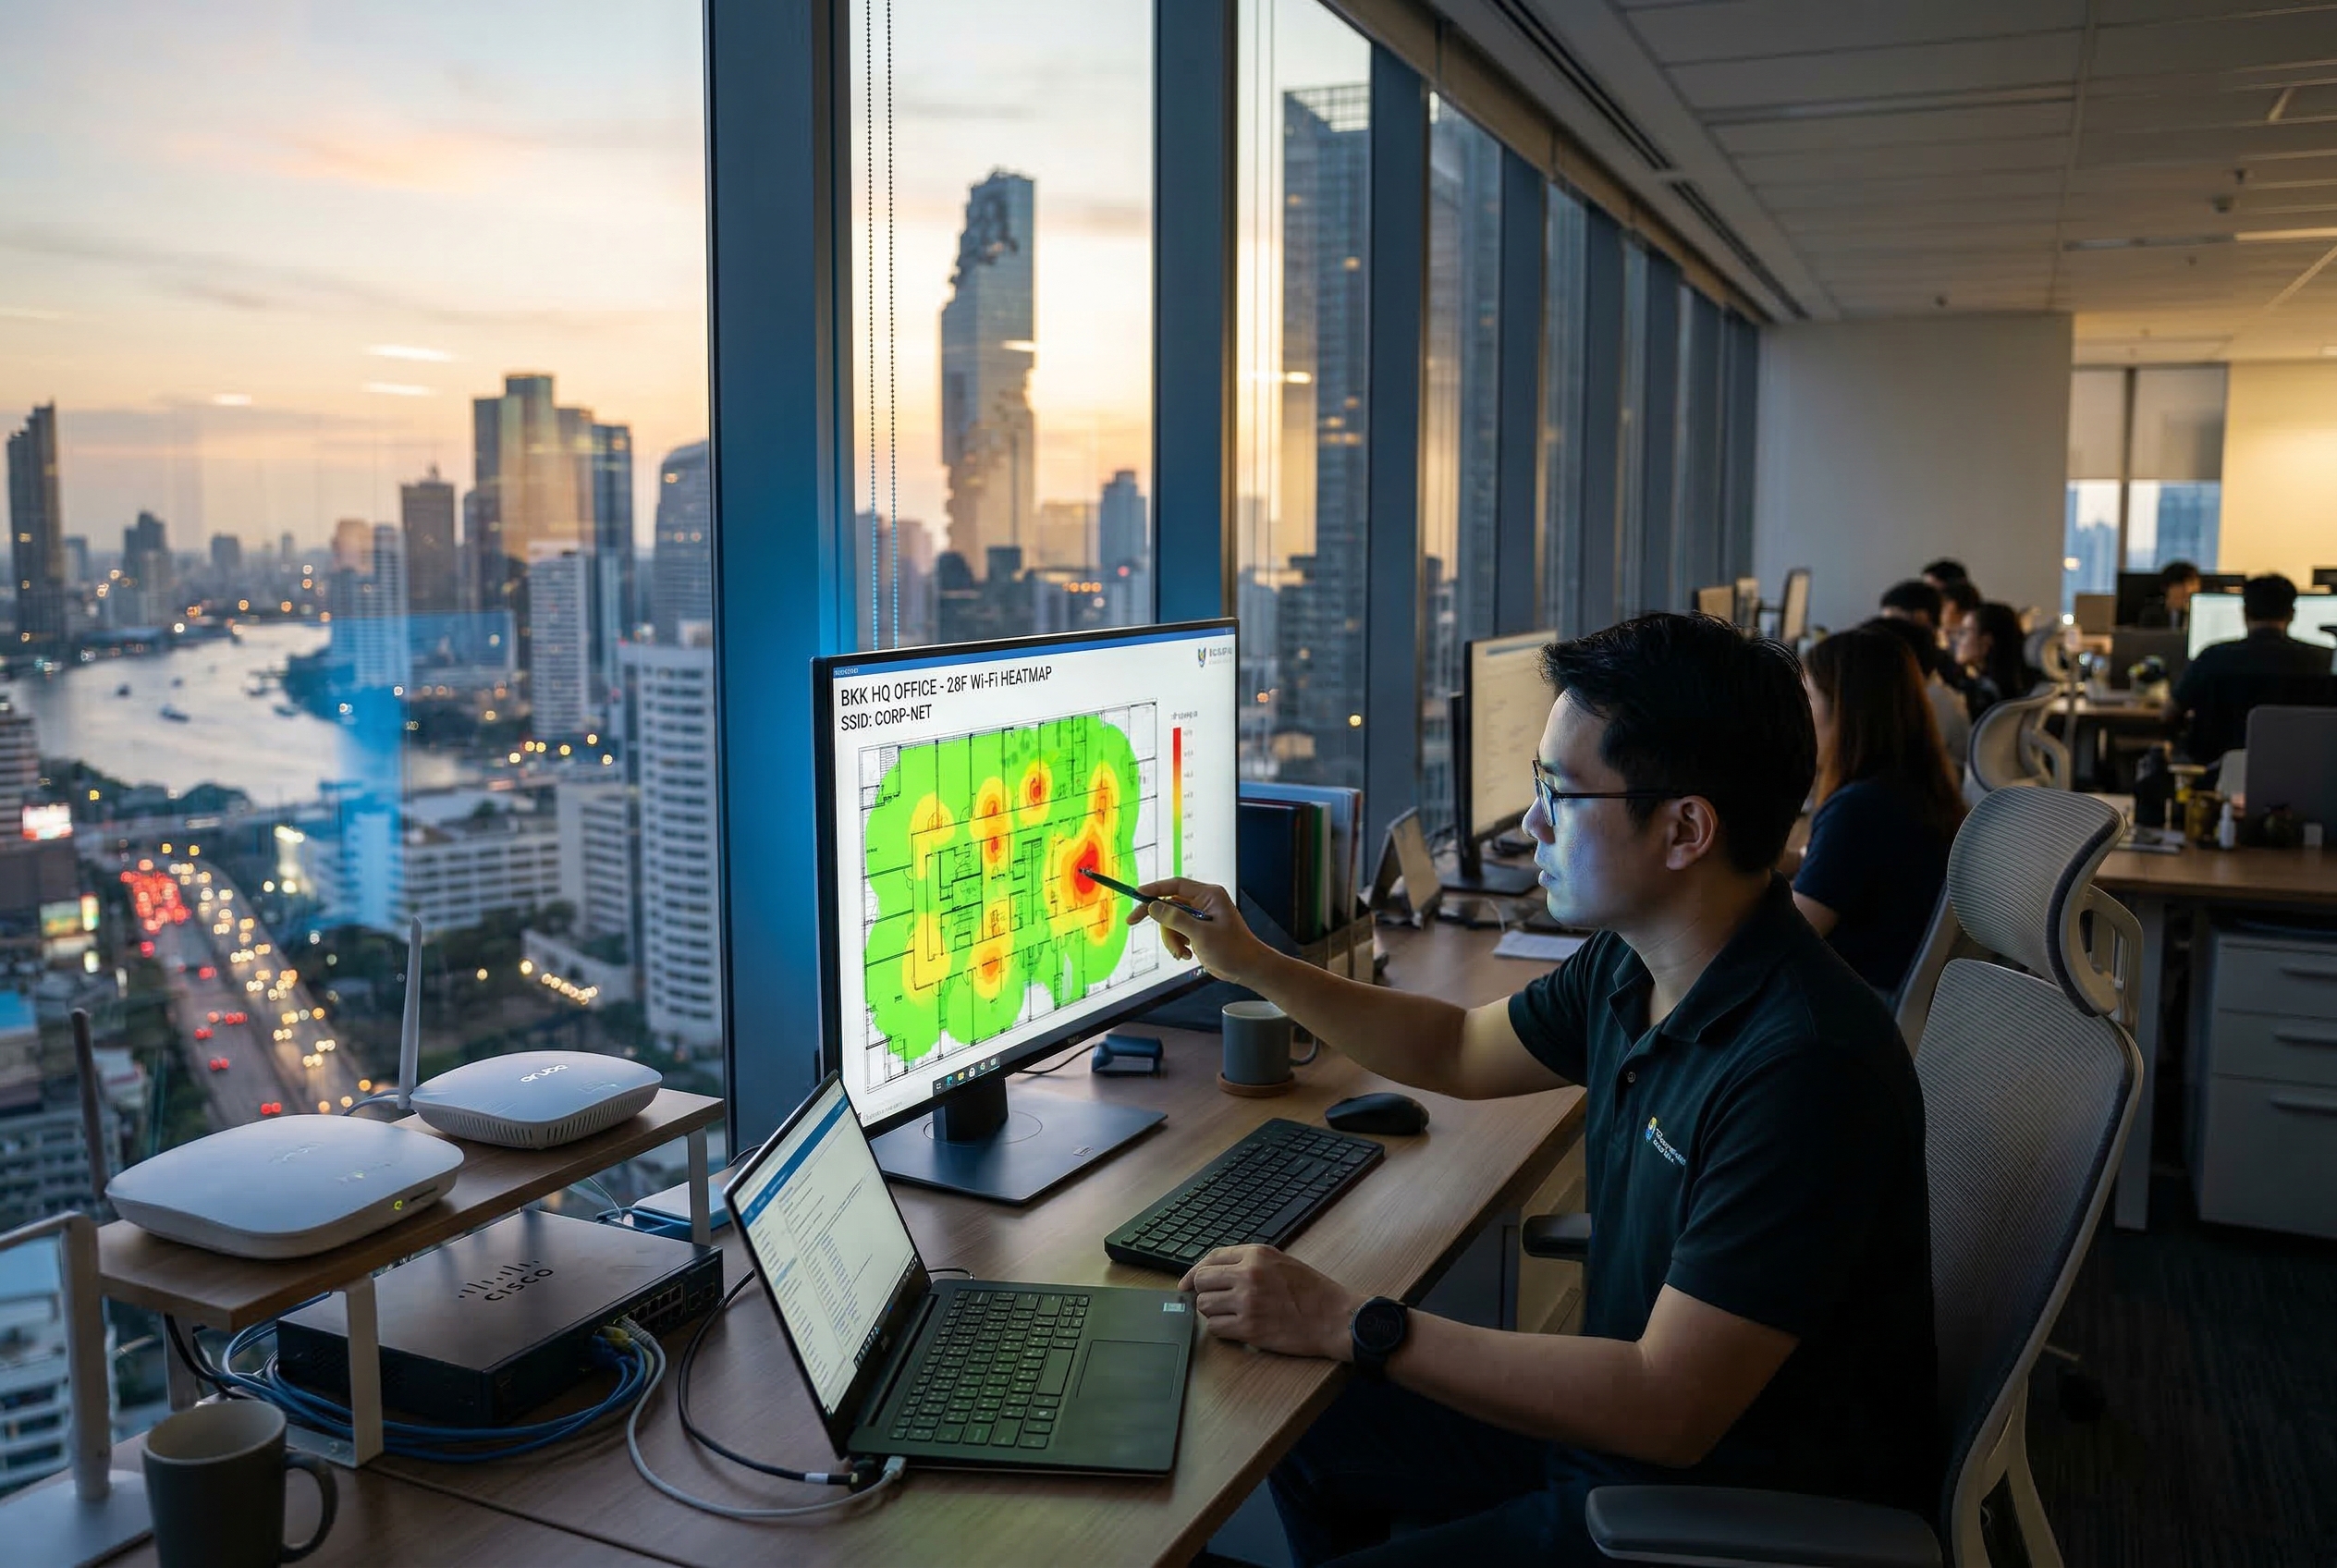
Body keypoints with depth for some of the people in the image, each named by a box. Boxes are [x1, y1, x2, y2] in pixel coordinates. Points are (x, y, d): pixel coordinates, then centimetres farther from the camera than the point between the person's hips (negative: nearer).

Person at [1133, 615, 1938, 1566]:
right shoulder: (1629, 969, -4)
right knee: (1309, 1436, 16)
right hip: (1626, 1419, 8)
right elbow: (1460, 1051, 15)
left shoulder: (1804, 1067, -32)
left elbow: (1667, 1410, -31)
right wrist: (1252, 964, 7)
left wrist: (1352, 1326, -27)